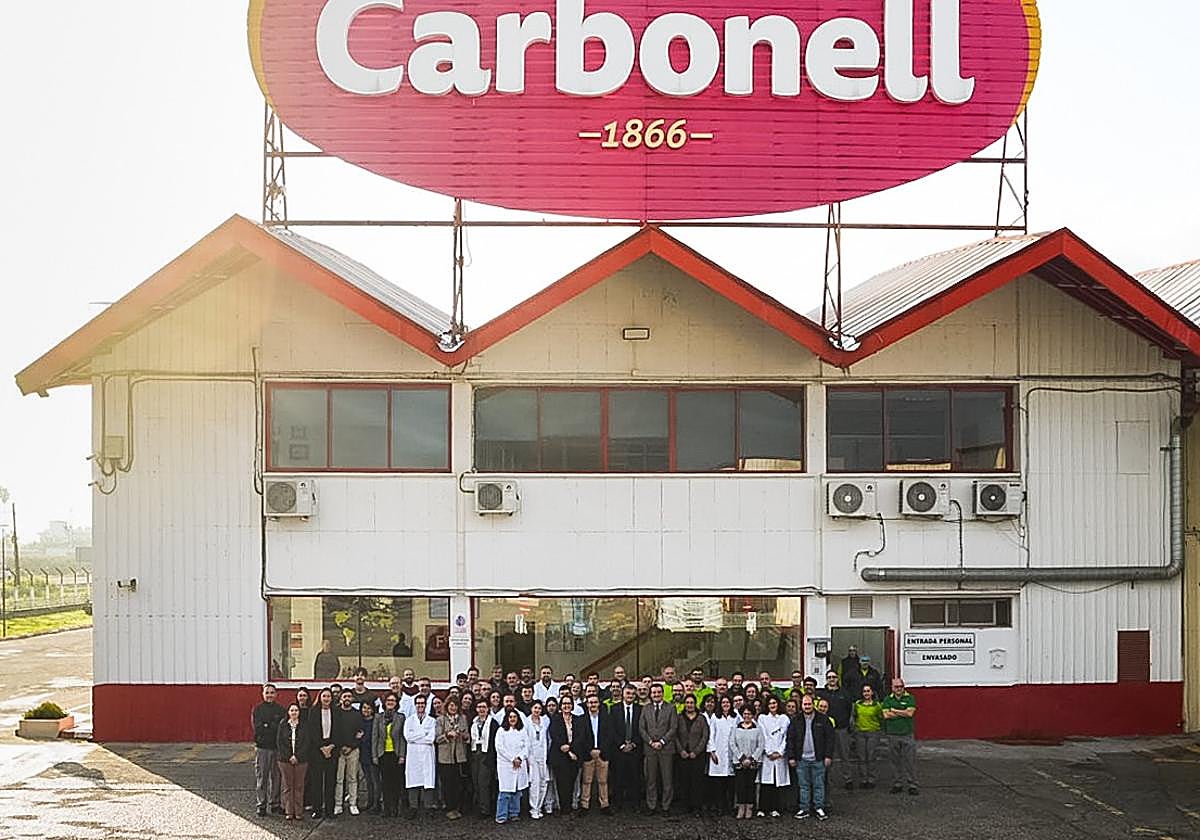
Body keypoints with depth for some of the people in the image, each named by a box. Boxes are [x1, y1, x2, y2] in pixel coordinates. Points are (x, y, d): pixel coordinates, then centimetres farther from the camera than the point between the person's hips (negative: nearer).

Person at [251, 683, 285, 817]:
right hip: (262, 748, -2)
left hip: (277, 747, 2)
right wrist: (275, 727, -11)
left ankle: (275, 804, 15)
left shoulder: (281, 710, 10)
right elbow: (256, 728, -8)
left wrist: (266, 726, -10)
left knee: (276, 776, 6)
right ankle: (261, 805, 5)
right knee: (261, 777, -1)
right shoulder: (257, 710, 4)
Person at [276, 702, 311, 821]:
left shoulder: (303, 726, 5)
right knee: (287, 786, 2)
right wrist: (289, 757, -8)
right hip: (285, 759, 0)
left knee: (299, 786, 1)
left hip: (301, 760, 0)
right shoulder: (282, 725, 5)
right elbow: (279, 742, 0)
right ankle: (288, 811, 7)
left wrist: (297, 756, -10)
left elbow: (306, 743, 0)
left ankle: (299, 812, 6)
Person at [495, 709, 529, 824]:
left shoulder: (522, 731, 12)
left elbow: (526, 747, 8)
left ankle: (514, 814, 14)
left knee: (517, 791, 5)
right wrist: (513, 759, -9)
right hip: (506, 764, -4)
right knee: (505, 791, -8)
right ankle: (501, 817, -5)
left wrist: (519, 758, -8)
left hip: (520, 765, 4)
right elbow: (500, 748, -7)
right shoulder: (501, 731, 0)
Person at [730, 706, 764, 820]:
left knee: (750, 785, -1)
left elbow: (761, 746, 0)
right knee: (740, 784, -5)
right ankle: (741, 808, 0)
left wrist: (751, 759, -9)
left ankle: (749, 808, 5)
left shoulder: (757, 729, 4)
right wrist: (742, 758, -8)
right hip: (739, 761, 1)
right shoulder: (736, 729, 8)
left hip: (753, 762, -1)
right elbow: (732, 744, 2)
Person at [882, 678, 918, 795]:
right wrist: (903, 713, -6)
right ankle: (897, 784, 15)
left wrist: (894, 711, -4)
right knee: (895, 761, 6)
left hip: (908, 734, -2)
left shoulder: (910, 698, 4)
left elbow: (910, 713, -10)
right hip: (893, 735, 2)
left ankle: (912, 785, 4)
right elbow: (886, 715, -6)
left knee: (910, 761, -2)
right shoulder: (887, 699, 8)